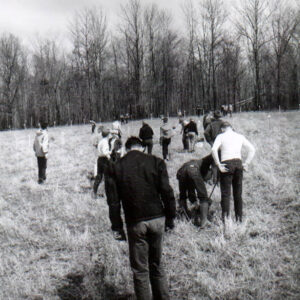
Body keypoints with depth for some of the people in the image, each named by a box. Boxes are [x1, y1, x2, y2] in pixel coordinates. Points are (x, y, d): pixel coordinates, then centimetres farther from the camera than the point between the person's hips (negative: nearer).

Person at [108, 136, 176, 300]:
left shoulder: (117, 167, 0)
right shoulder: (156, 162, 0)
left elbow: (114, 200, 1)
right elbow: (167, 192, -2)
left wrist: (117, 227, 7)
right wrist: (170, 218, 6)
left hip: (135, 223, -2)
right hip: (157, 219, 2)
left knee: (140, 269, 9)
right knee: (156, 265, 18)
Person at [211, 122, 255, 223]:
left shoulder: (221, 136, 2)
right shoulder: (240, 136, 13)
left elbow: (214, 150, -14)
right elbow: (252, 149, 9)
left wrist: (219, 165, -10)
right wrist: (246, 163, 10)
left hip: (226, 164, -4)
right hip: (238, 163, 4)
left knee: (225, 192, -2)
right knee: (238, 192, 12)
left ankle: (225, 217, -11)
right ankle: (239, 217, 16)